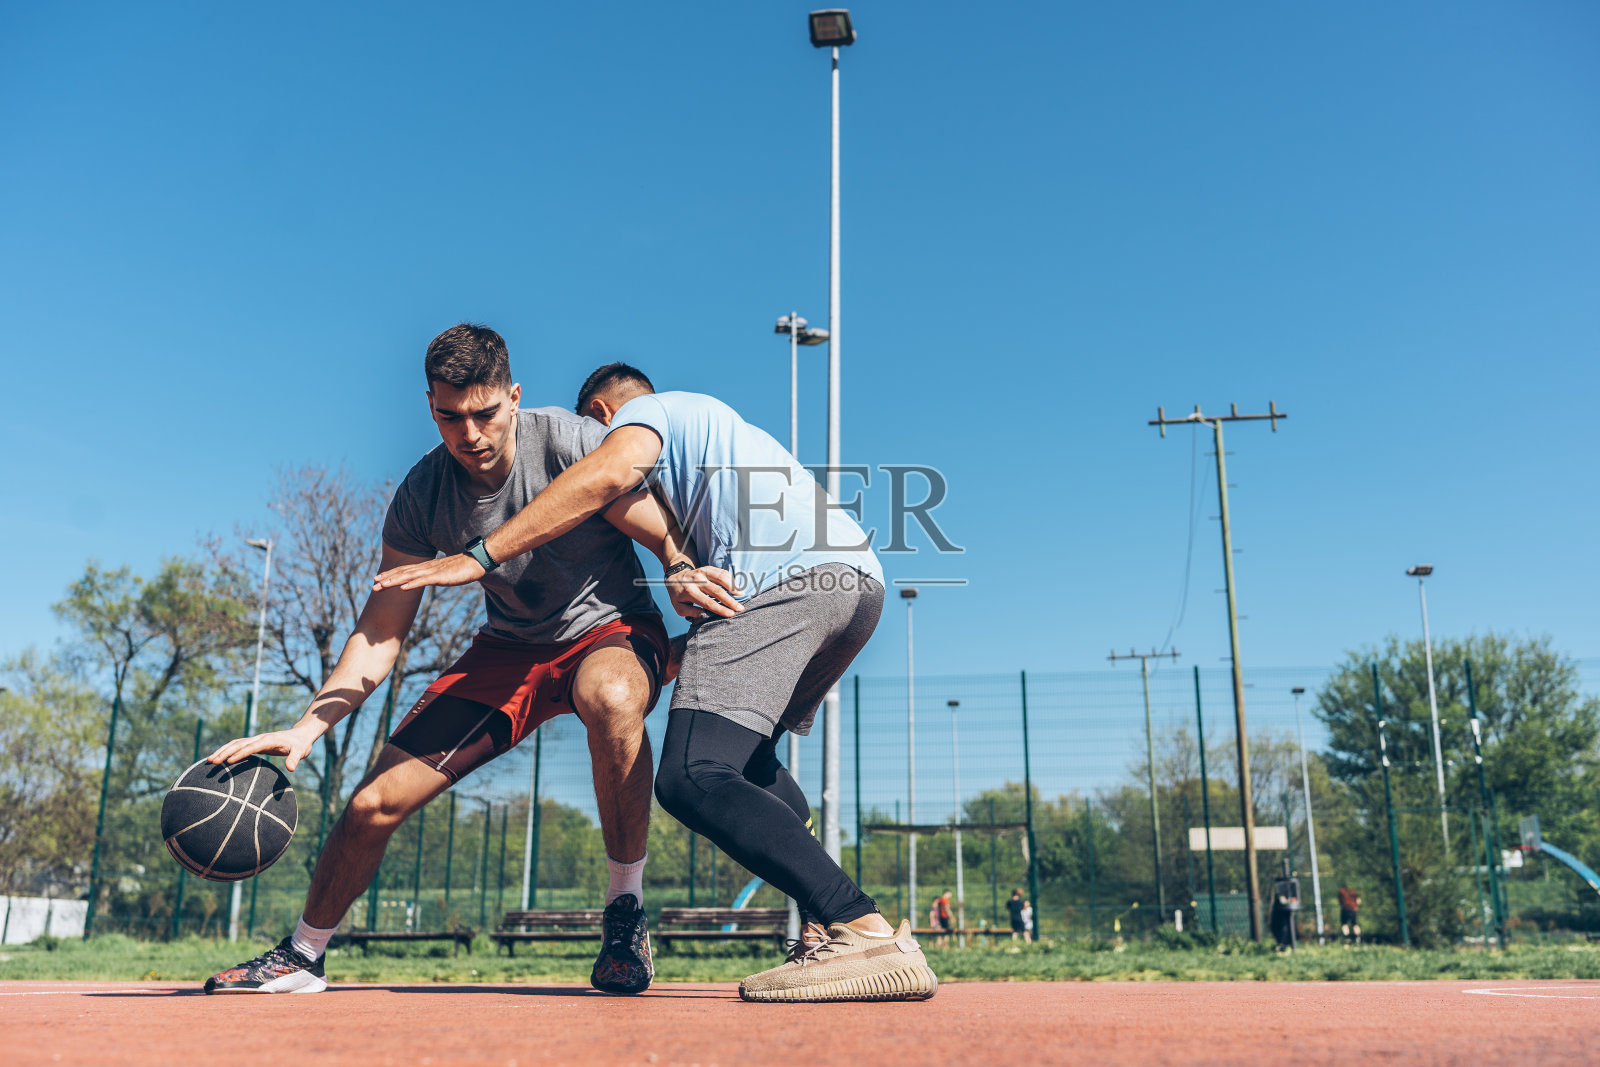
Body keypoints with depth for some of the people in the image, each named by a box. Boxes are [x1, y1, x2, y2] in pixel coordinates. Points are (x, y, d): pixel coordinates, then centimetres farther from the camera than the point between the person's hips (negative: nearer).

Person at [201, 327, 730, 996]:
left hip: (612, 627, -3)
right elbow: (381, 632, -6)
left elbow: (670, 540, -15)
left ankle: (625, 915, -22)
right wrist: (306, 729, -18)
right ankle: (302, 956, 25)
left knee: (610, 696, -42)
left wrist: (682, 574, -40)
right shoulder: (421, 497, -11)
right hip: (509, 650, 4)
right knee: (374, 803, -5)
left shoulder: (573, 442, -21)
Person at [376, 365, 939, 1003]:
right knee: (744, 760, 27)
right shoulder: (717, 426, 42)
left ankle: (869, 934, -28)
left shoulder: (643, 411, 14)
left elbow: (609, 473, -8)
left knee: (690, 779, -18)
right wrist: (689, 580, 19)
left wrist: (478, 558, -10)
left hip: (783, 579, -9)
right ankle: (828, 926, 17)